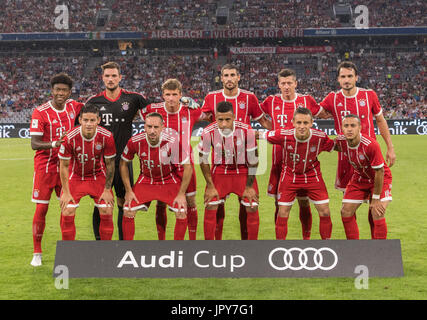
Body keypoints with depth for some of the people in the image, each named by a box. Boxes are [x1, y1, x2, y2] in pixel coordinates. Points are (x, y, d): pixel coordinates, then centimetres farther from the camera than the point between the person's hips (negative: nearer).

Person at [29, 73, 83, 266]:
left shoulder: (74, 106, 1)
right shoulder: (40, 112, -12)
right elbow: (34, 144, -16)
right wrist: (54, 144, -32)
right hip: (45, 166, -4)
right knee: (41, 209, -3)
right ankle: (37, 253, 8)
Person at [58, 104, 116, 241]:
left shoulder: (106, 136, -20)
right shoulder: (70, 138, -23)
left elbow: (110, 164, -7)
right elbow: (64, 166, -11)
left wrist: (107, 190, -7)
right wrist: (66, 192, -12)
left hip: (98, 177, 1)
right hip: (75, 177, -1)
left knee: (107, 212, -8)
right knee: (67, 213, -11)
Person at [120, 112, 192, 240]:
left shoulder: (173, 141, -27)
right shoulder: (135, 141, -21)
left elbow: (188, 167, -16)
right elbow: (123, 164, -3)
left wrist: (181, 194, -16)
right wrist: (128, 190, -5)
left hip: (170, 180, -1)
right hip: (145, 180, 2)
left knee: (182, 213, -17)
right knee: (128, 212, -10)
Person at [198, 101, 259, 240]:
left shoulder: (246, 131, -23)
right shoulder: (208, 132, -21)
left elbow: (253, 160, -10)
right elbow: (203, 160, -6)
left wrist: (249, 186, -7)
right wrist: (210, 186, -6)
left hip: (243, 171, 0)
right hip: (219, 172, 0)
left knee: (252, 209, -6)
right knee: (210, 208, -7)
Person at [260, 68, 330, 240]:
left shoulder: (306, 100, 3)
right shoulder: (271, 101, 4)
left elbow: (325, 114, 17)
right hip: (279, 158, 1)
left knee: (304, 202, 5)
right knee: (280, 204, 4)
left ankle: (306, 238, 17)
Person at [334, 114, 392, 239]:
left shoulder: (371, 144, -34)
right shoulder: (340, 141, -19)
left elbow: (379, 172, -25)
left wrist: (376, 199, -18)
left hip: (380, 179, -5)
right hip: (359, 178, 5)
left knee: (377, 214, -18)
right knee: (346, 212, -1)